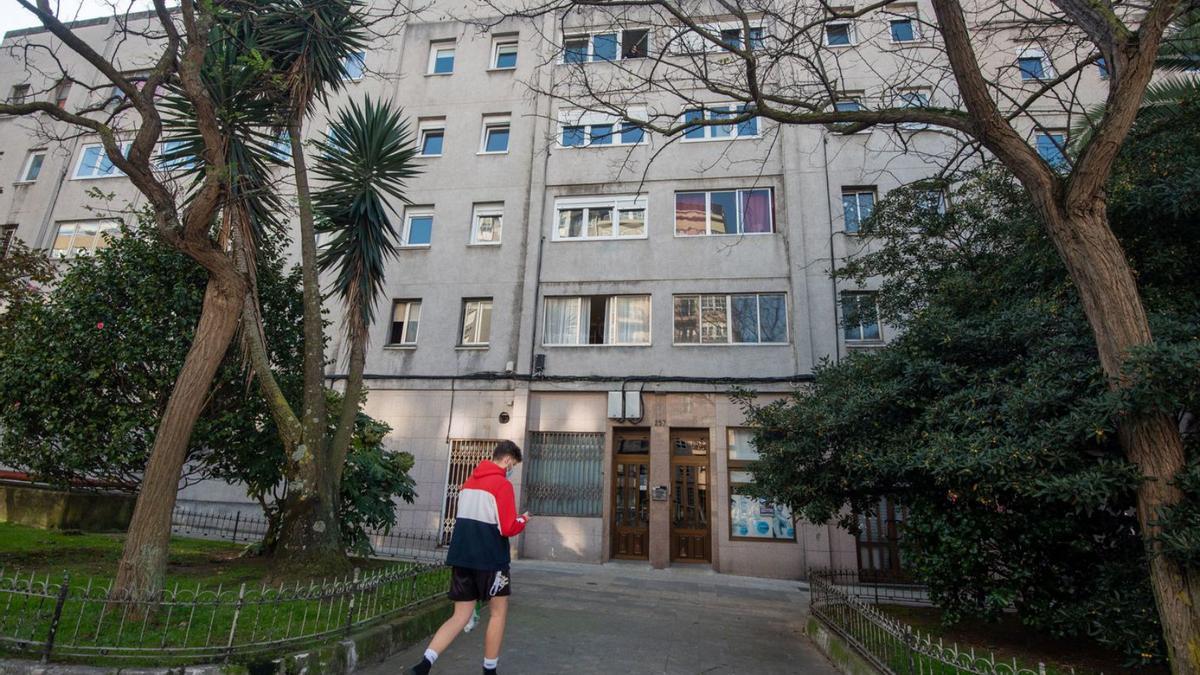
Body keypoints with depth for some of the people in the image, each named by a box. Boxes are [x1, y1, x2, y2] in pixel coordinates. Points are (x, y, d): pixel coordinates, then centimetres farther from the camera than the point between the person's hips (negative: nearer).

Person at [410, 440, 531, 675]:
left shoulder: (469, 482, 11)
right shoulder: (502, 485, -13)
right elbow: (508, 528, -16)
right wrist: (523, 519, 2)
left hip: (461, 557, 7)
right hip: (491, 559, -7)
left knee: (460, 617, 10)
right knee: (498, 613, 12)